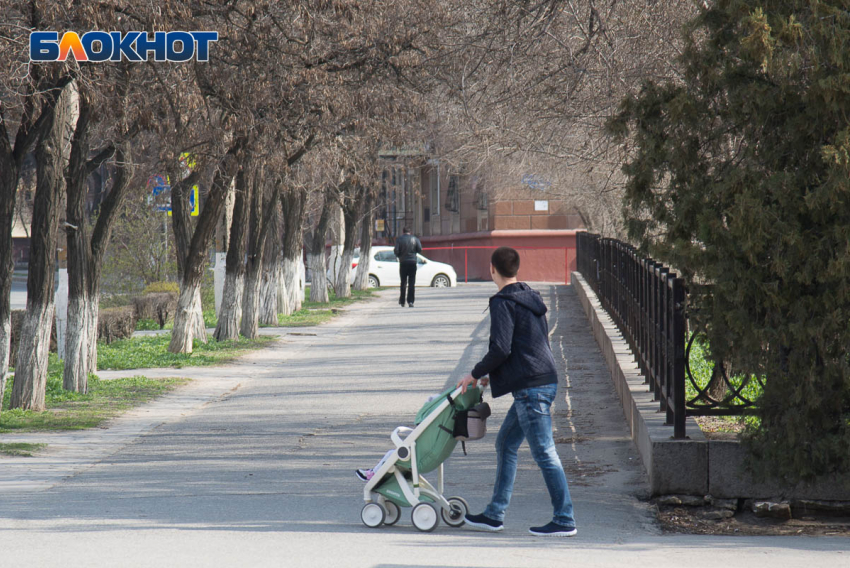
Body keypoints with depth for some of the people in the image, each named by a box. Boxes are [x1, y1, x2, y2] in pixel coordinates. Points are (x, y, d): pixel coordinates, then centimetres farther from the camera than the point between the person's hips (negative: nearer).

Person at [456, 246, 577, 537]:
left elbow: (501, 349, -20)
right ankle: (495, 514, 19)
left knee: (544, 452, -7)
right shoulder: (530, 298, 17)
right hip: (544, 380, 10)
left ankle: (564, 520, -6)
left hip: (531, 388, -10)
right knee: (505, 444, 16)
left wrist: (475, 374, -3)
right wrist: (491, 374, 27)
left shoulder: (503, 303, -12)